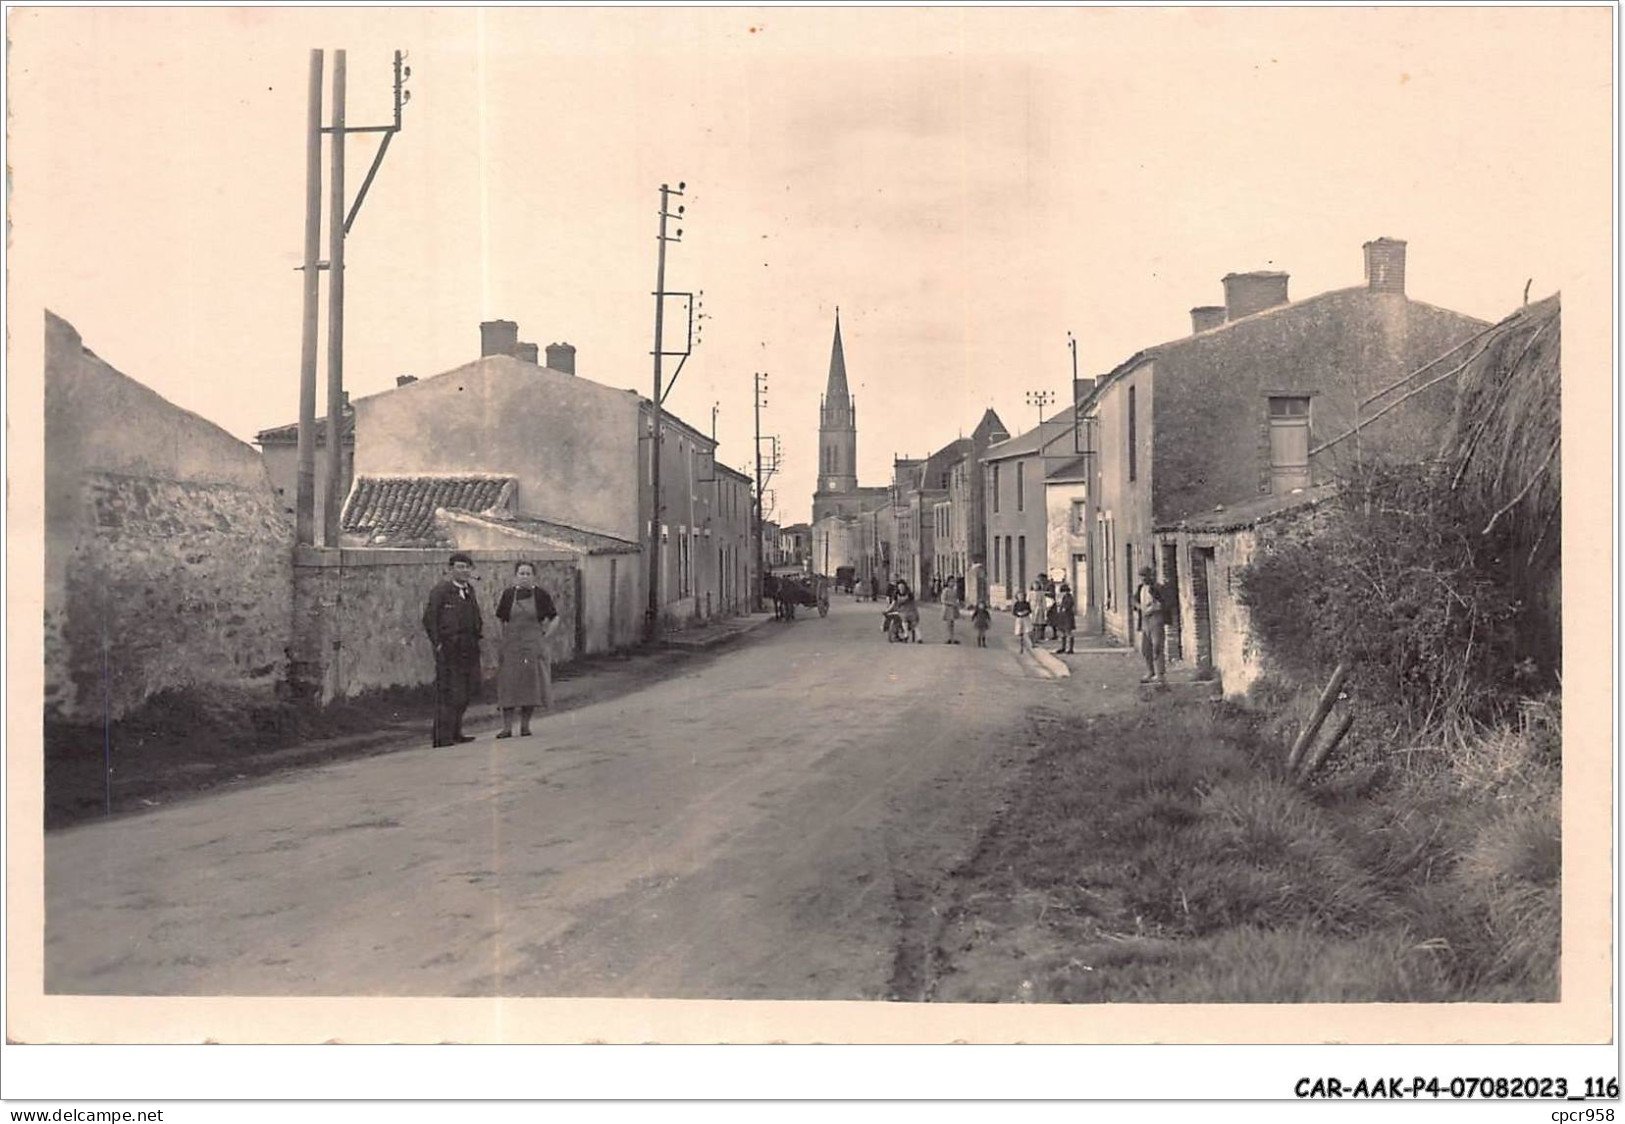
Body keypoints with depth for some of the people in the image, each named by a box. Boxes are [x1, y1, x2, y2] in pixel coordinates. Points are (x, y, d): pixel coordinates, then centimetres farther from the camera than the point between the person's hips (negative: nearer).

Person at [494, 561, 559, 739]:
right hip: (511, 647, 1)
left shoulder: (541, 595, 0)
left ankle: (525, 725, 14)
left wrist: (544, 635, -1)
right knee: (508, 686, -2)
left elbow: (554, 619, 8)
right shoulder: (508, 594, 4)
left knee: (531, 685, 2)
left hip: (534, 648, -1)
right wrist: (504, 639, 6)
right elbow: (499, 619, 13)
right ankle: (507, 727, 2)